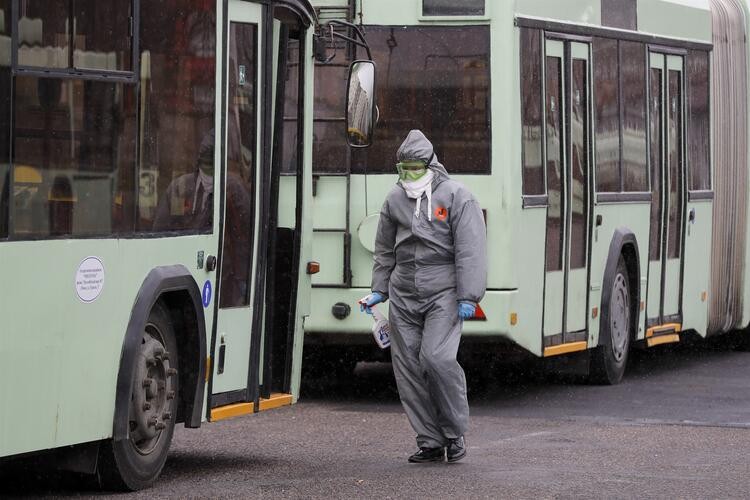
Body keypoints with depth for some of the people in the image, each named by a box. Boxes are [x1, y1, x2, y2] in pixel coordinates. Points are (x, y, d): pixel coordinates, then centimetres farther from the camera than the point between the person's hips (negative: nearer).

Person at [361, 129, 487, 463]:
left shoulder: (456, 197, -4)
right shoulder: (395, 200, 13)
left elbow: (470, 251, -8)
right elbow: (384, 250, 24)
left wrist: (468, 297, -14)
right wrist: (379, 291, 19)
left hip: (443, 293, -5)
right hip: (403, 297, 6)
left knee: (437, 357, -20)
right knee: (408, 367, 1)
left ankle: (455, 432, -2)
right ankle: (430, 442, 8)